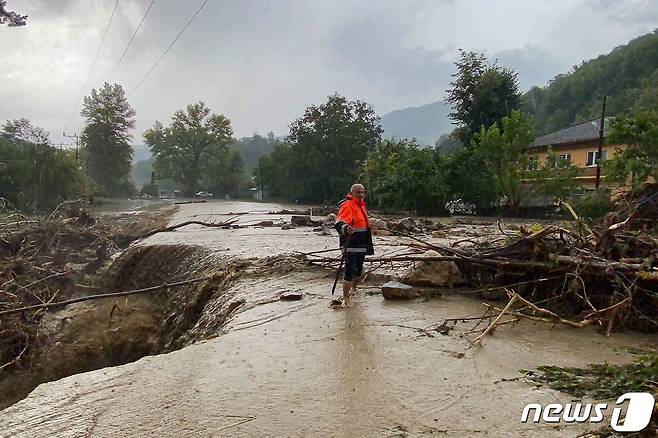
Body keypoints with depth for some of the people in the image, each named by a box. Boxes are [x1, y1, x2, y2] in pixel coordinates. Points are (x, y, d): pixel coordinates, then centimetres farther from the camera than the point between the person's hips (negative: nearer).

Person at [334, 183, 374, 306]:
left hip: (361, 245, 9)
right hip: (350, 245, -9)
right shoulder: (347, 205, -14)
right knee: (350, 272, -11)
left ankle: (353, 288, 45)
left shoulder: (361, 205, 16)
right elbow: (339, 223, -29)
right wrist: (345, 228, -51)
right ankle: (345, 299, -2)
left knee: (359, 270, 19)